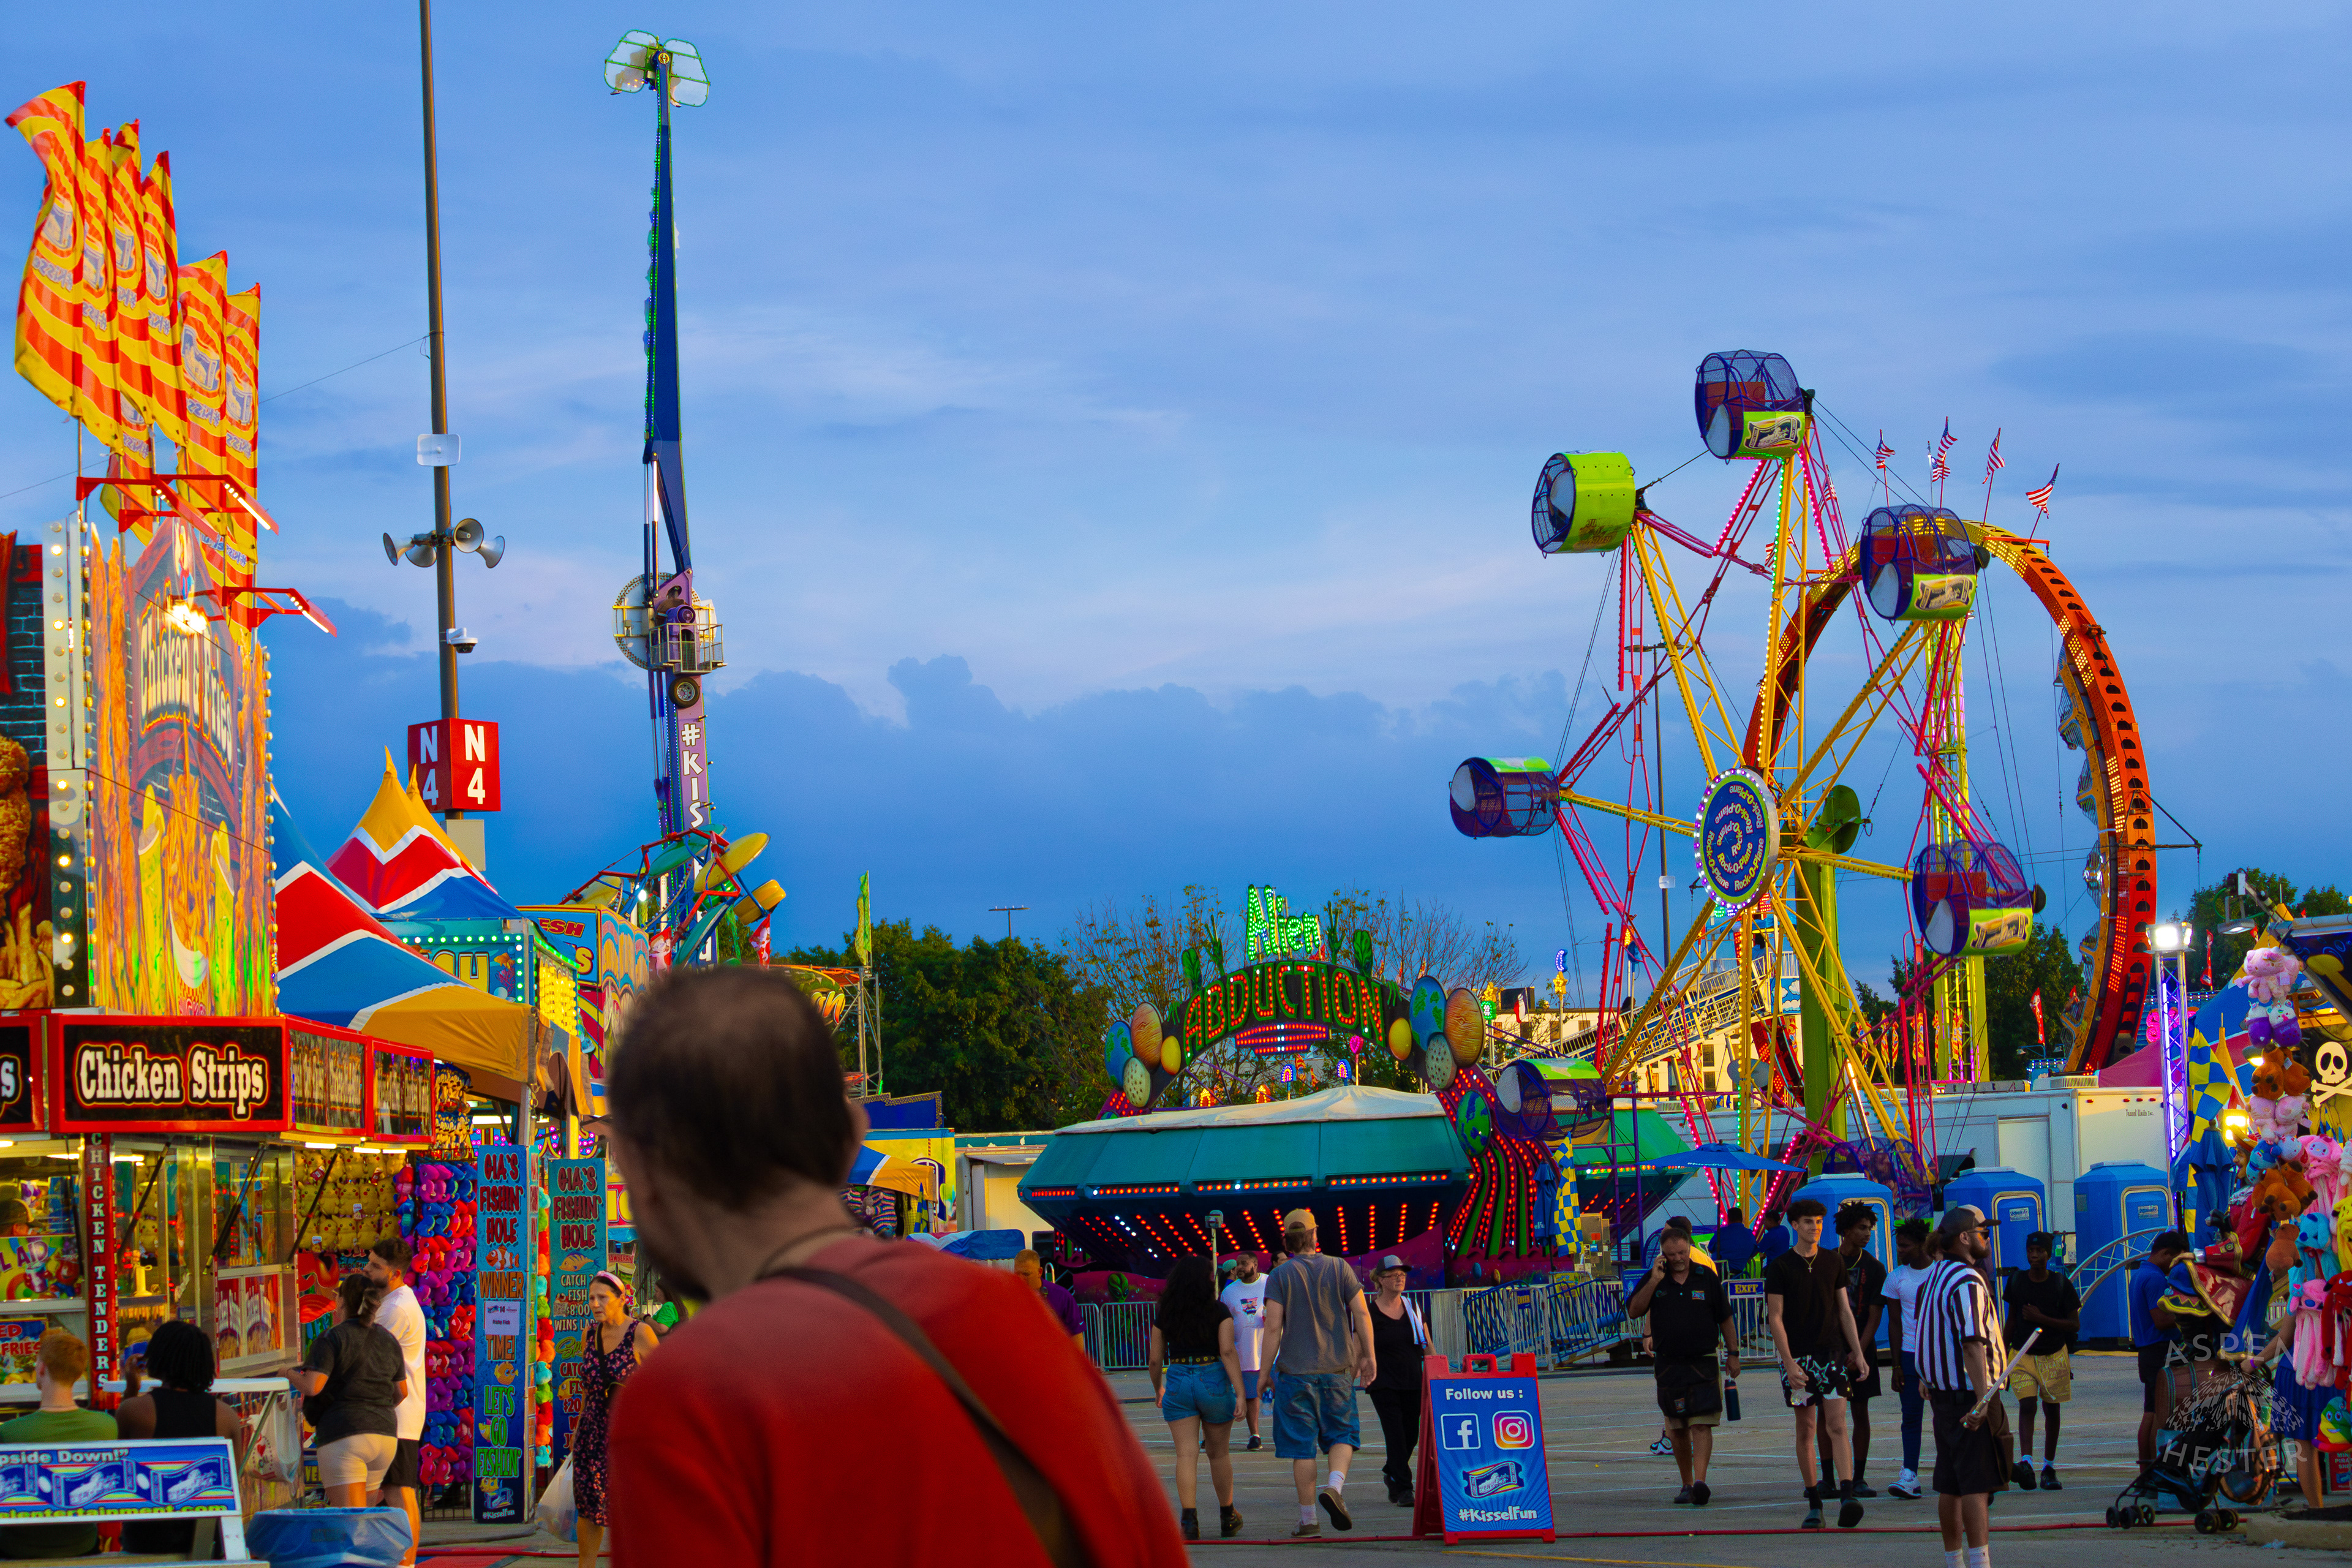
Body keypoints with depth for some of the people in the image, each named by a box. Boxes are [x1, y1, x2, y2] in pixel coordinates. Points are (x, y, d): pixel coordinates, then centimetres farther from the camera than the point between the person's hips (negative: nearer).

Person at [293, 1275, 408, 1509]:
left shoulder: (332, 1338, -7)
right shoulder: (389, 1341, 12)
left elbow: (311, 1386, -16)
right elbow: (401, 1392, 18)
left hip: (344, 1436, -7)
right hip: (386, 1434, 7)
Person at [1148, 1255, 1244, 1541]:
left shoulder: (1164, 1314, 2)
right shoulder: (1219, 1311, -5)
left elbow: (1154, 1359, 6)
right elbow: (1228, 1352, -15)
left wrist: (1158, 1389, 24)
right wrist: (1240, 1393, -16)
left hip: (1178, 1384, 1)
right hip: (1214, 1383, -1)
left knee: (1186, 1454, -4)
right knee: (1219, 1454, 14)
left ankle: (1189, 1518, -19)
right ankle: (1227, 1518, 27)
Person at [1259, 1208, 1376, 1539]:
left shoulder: (1279, 1276, -3)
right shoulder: (1340, 1269, 4)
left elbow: (1273, 1327, -8)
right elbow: (1362, 1314, -1)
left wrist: (1266, 1371, -3)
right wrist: (1367, 1356, 8)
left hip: (1295, 1371, -1)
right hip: (1337, 1368, 1)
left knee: (1302, 1445, 2)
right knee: (1342, 1433, 12)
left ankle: (1308, 1519, 2)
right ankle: (1335, 1486, -16)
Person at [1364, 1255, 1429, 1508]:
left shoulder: (1413, 1309, 8)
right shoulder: (1370, 1313, -4)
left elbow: (1427, 1346, 12)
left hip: (1413, 1382, 4)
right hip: (1384, 1383, -4)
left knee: (1411, 1435, 7)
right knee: (1395, 1435, -10)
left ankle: (1391, 1473, 33)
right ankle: (1403, 1489, -7)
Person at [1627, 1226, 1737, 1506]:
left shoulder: (1707, 1277, 2)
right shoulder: (1653, 1278, 5)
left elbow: (1725, 1317, 9)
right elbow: (1634, 1311, -6)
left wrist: (1733, 1353, 9)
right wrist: (1654, 1281, -14)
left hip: (1704, 1364, -2)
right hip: (1669, 1364, 2)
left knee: (1702, 1425, -13)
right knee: (1678, 1429, 7)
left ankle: (1700, 1483, -23)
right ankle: (1686, 1484, 19)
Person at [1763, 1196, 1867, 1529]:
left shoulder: (1833, 1262, 9)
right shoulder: (1780, 1267, -1)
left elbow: (1844, 1310, 14)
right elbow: (1775, 1318, -3)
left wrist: (1857, 1352, 9)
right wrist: (1789, 1363, -11)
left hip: (1832, 1352, 1)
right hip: (1797, 1355, -1)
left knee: (1837, 1425, -11)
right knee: (1805, 1429, 3)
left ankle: (1847, 1498, -22)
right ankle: (1814, 1505, 10)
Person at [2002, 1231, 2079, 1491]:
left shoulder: (2061, 1284, -5)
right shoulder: (2016, 1282, 1)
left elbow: (2075, 1323, -4)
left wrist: (2042, 1319, -17)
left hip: (2054, 1355, 0)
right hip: (2022, 1355, 0)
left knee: (2051, 1410, 7)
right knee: (2027, 1405, -16)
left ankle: (2049, 1468, 17)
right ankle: (2026, 1462, -30)